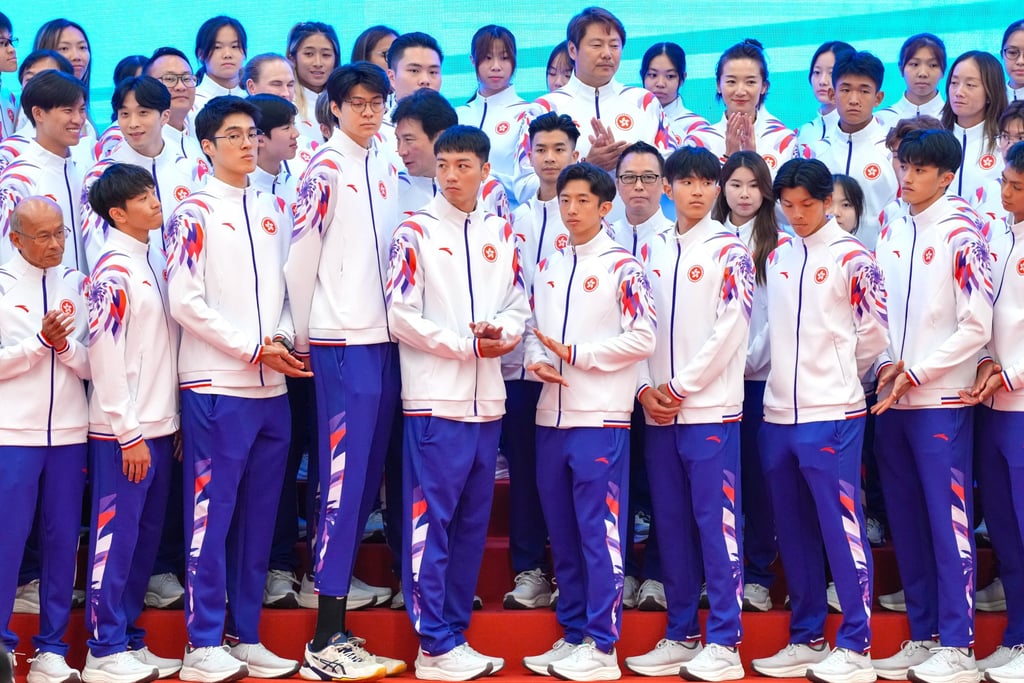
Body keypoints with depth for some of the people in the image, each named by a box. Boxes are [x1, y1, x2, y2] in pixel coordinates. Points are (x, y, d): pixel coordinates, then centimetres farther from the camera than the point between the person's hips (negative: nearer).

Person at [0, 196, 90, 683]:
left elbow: (93, 364, 6)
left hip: (69, 434, 3)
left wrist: (65, 344, -12)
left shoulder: (77, 284, 9)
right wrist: (40, 341, -17)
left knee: (63, 541, 5)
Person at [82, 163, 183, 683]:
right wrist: (130, 433, -15)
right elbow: (105, 355, -15)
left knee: (147, 537, 12)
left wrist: (170, 422, 13)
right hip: (124, 431, -8)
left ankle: (130, 641, 21)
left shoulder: (154, 260, 11)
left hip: (159, 425, 8)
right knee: (115, 537, -1)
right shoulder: (114, 269, -12)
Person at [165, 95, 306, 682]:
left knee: (260, 515, 8)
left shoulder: (275, 209, 14)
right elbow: (185, 301, -10)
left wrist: (283, 338, -3)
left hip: (272, 386, 6)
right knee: (212, 512, -4)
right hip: (217, 386, -6)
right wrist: (253, 347, -11)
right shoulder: (195, 214, -3)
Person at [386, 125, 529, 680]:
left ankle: (455, 631, 17)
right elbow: (402, 317, -8)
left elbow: (519, 304, 12)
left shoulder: (502, 233, 13)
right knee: (431, 519, -5)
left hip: (486, 399, 5)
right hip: (435, 398, -5)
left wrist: (503, 333, -10)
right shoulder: (415, 233, -2)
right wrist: (466, 344, -10)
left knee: (472, 521, 9)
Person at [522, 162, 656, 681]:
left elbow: (642, 339, -10)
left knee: (600, 531, -4)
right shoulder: (549, 267, 16)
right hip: (551, 418, 6)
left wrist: (575, 355, -12)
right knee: (562, 533, 10)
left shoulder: (622, 267, -3)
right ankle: (572, 636, 19)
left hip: (600, 418, -6)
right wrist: (536, 360, -4)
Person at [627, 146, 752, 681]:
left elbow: (731, 327, -9)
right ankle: (681, 636, 17)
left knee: (716, 522, -5)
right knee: (671, 525, 9)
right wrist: (645, 387, -1)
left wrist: (679, 386, -10)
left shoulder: (729, 249, -1)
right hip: (659, 413, 5)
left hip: (710, 409, -5)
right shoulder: (653, 249, 14)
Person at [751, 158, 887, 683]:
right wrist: (786, 380, 11)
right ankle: (806, 639, 20)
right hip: (778, 413, 6)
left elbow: (873, 332, -1)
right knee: (793, 532, 10)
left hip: (832, 414, -6)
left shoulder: (851, 256, -4)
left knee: (841, 526, -4)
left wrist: (837, 377, 8)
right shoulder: (776, 258, 13)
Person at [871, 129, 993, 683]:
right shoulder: (891, 230, 11)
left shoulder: (961, 232, -6)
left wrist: (916, 374, -12)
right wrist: (887, 363, -1)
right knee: (905, 522, 9)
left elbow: (976, 327, -10)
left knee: (947, 520, -5)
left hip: (940, 398, -6)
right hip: (891, 400, 6)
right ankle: (923, 637, 18)